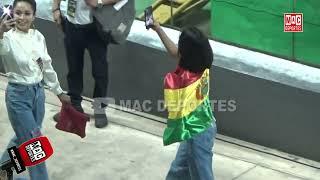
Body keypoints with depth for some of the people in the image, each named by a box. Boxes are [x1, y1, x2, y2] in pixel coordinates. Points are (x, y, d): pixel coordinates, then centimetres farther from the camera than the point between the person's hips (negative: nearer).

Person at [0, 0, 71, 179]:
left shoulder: (38, 36, 0)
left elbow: (46, 66, 12)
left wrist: (59, 92, 17)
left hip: (38, 92, 6)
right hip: (18, 95, -6)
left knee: (24, 138, 21)